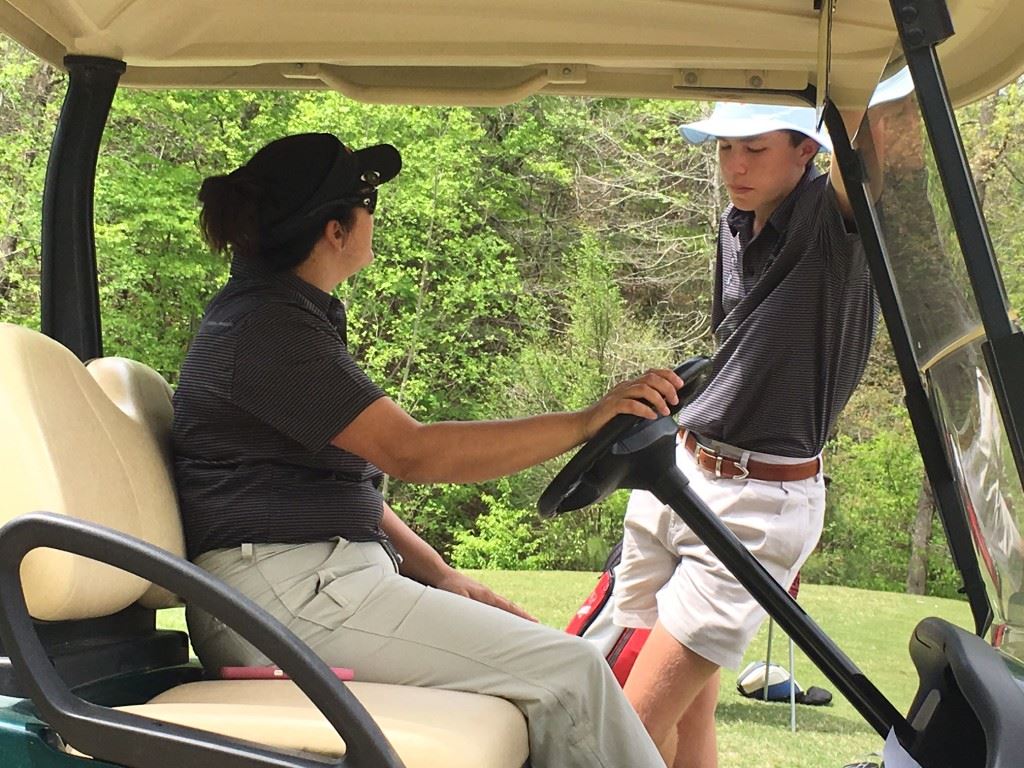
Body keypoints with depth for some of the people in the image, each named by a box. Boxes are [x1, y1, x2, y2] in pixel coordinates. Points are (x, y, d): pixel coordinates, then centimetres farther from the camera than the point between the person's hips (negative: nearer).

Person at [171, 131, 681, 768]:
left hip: (319, 578, 10)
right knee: (570, 669, -14)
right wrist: (585, 422, -21)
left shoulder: (285, 314, 17)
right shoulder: (267, 327, -15)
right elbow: (412, 452, -22)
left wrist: (439, 576, 8)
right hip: (284, 591, -10)